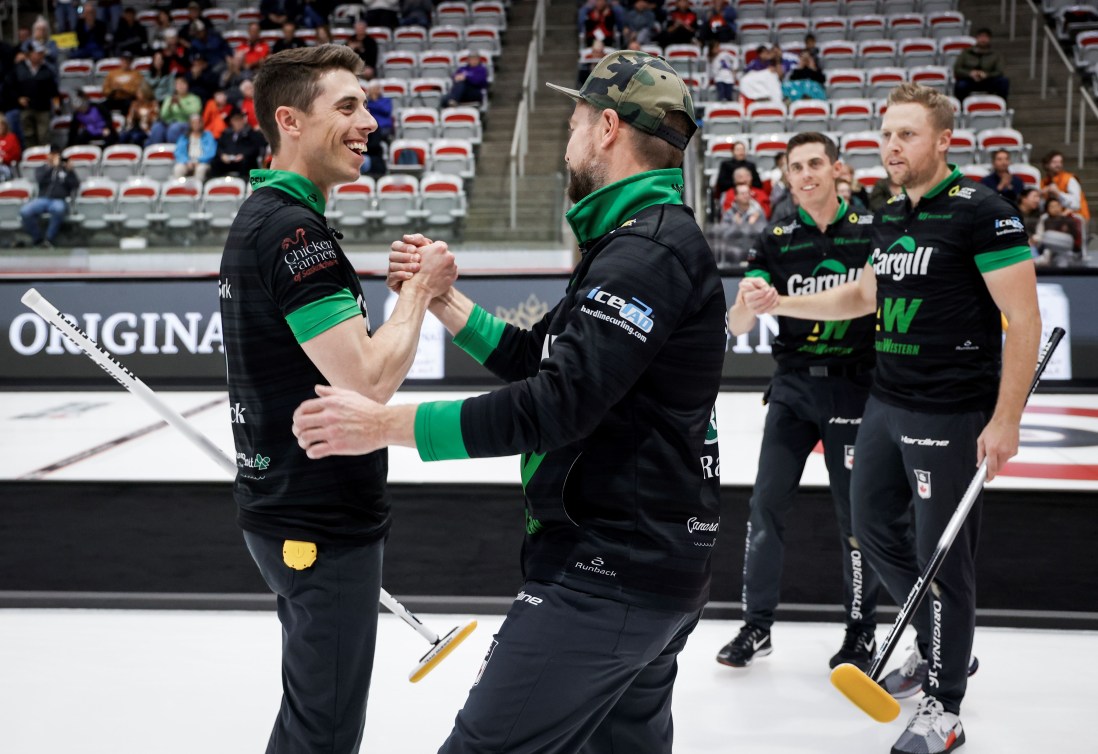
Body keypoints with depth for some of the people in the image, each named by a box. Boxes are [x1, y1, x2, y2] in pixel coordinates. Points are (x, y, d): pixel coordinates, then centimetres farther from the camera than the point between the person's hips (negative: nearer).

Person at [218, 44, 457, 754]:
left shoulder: (260, 216, 13)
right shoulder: (294, 228, -19)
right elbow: (369, 379, -24)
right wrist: (422, 287, -11)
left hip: (287, 503, 10)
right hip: (321, 522, -10)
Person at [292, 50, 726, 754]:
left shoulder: (650, 248, -17)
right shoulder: (654, 238, 17)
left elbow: (560, 405, -25)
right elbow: (544, 361, 17)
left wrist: (387, 424, -20)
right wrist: (442, 298, 10)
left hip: (607, 575, -11)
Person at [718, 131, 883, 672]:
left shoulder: (872, 229, -1)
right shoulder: (775, 240, 4)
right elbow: (738, 327, -3)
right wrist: (747, 299, -25)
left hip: (854, 386, -2)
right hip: (793, 386, 3)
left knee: (854, 510, 3)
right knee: (767, 502, 2)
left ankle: (861, 631, 19)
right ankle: (757, 626, 15)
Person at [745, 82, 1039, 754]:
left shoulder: (981, 212, -13)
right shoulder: (890, 219, 11)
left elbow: (1023, 318, -15)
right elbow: (862, 296, 25)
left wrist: (1006, 419, -19)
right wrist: (783, 303, 12)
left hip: (951, 415, -8)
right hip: (888, 404, 9)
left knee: (942, 555, -2)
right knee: (875, 527, 17)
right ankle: (943, 647, 37)